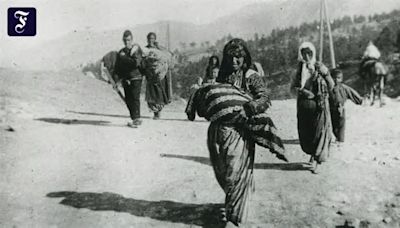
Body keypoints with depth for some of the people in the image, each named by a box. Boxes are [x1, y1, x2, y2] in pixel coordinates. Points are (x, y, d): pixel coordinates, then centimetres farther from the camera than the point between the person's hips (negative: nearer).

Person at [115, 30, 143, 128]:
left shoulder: (137, 49, -3)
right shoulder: (121, 52, 12)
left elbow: (136, 63, -19)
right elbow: (117, 67, 14)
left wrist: (125, 57, -15)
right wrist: (122, 77, 0)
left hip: (136, 78, -5)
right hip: (126, 80, 5)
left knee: (135, 98, -13)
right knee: (128, 100, 4)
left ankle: (136, 119, -16)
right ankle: (136, 119, 13)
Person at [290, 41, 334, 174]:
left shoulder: (320, 67, -1)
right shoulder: (300, 69, 7)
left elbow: (331, 87, -1)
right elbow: (293, 87, 8)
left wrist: (326, 74, -17)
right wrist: (302, 91, -12)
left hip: (319, 105, -3)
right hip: (303, 105, 3)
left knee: (319, 132, -6)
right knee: (305, 133, 6)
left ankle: (315, 160, 2)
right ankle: (314, 154, 29)